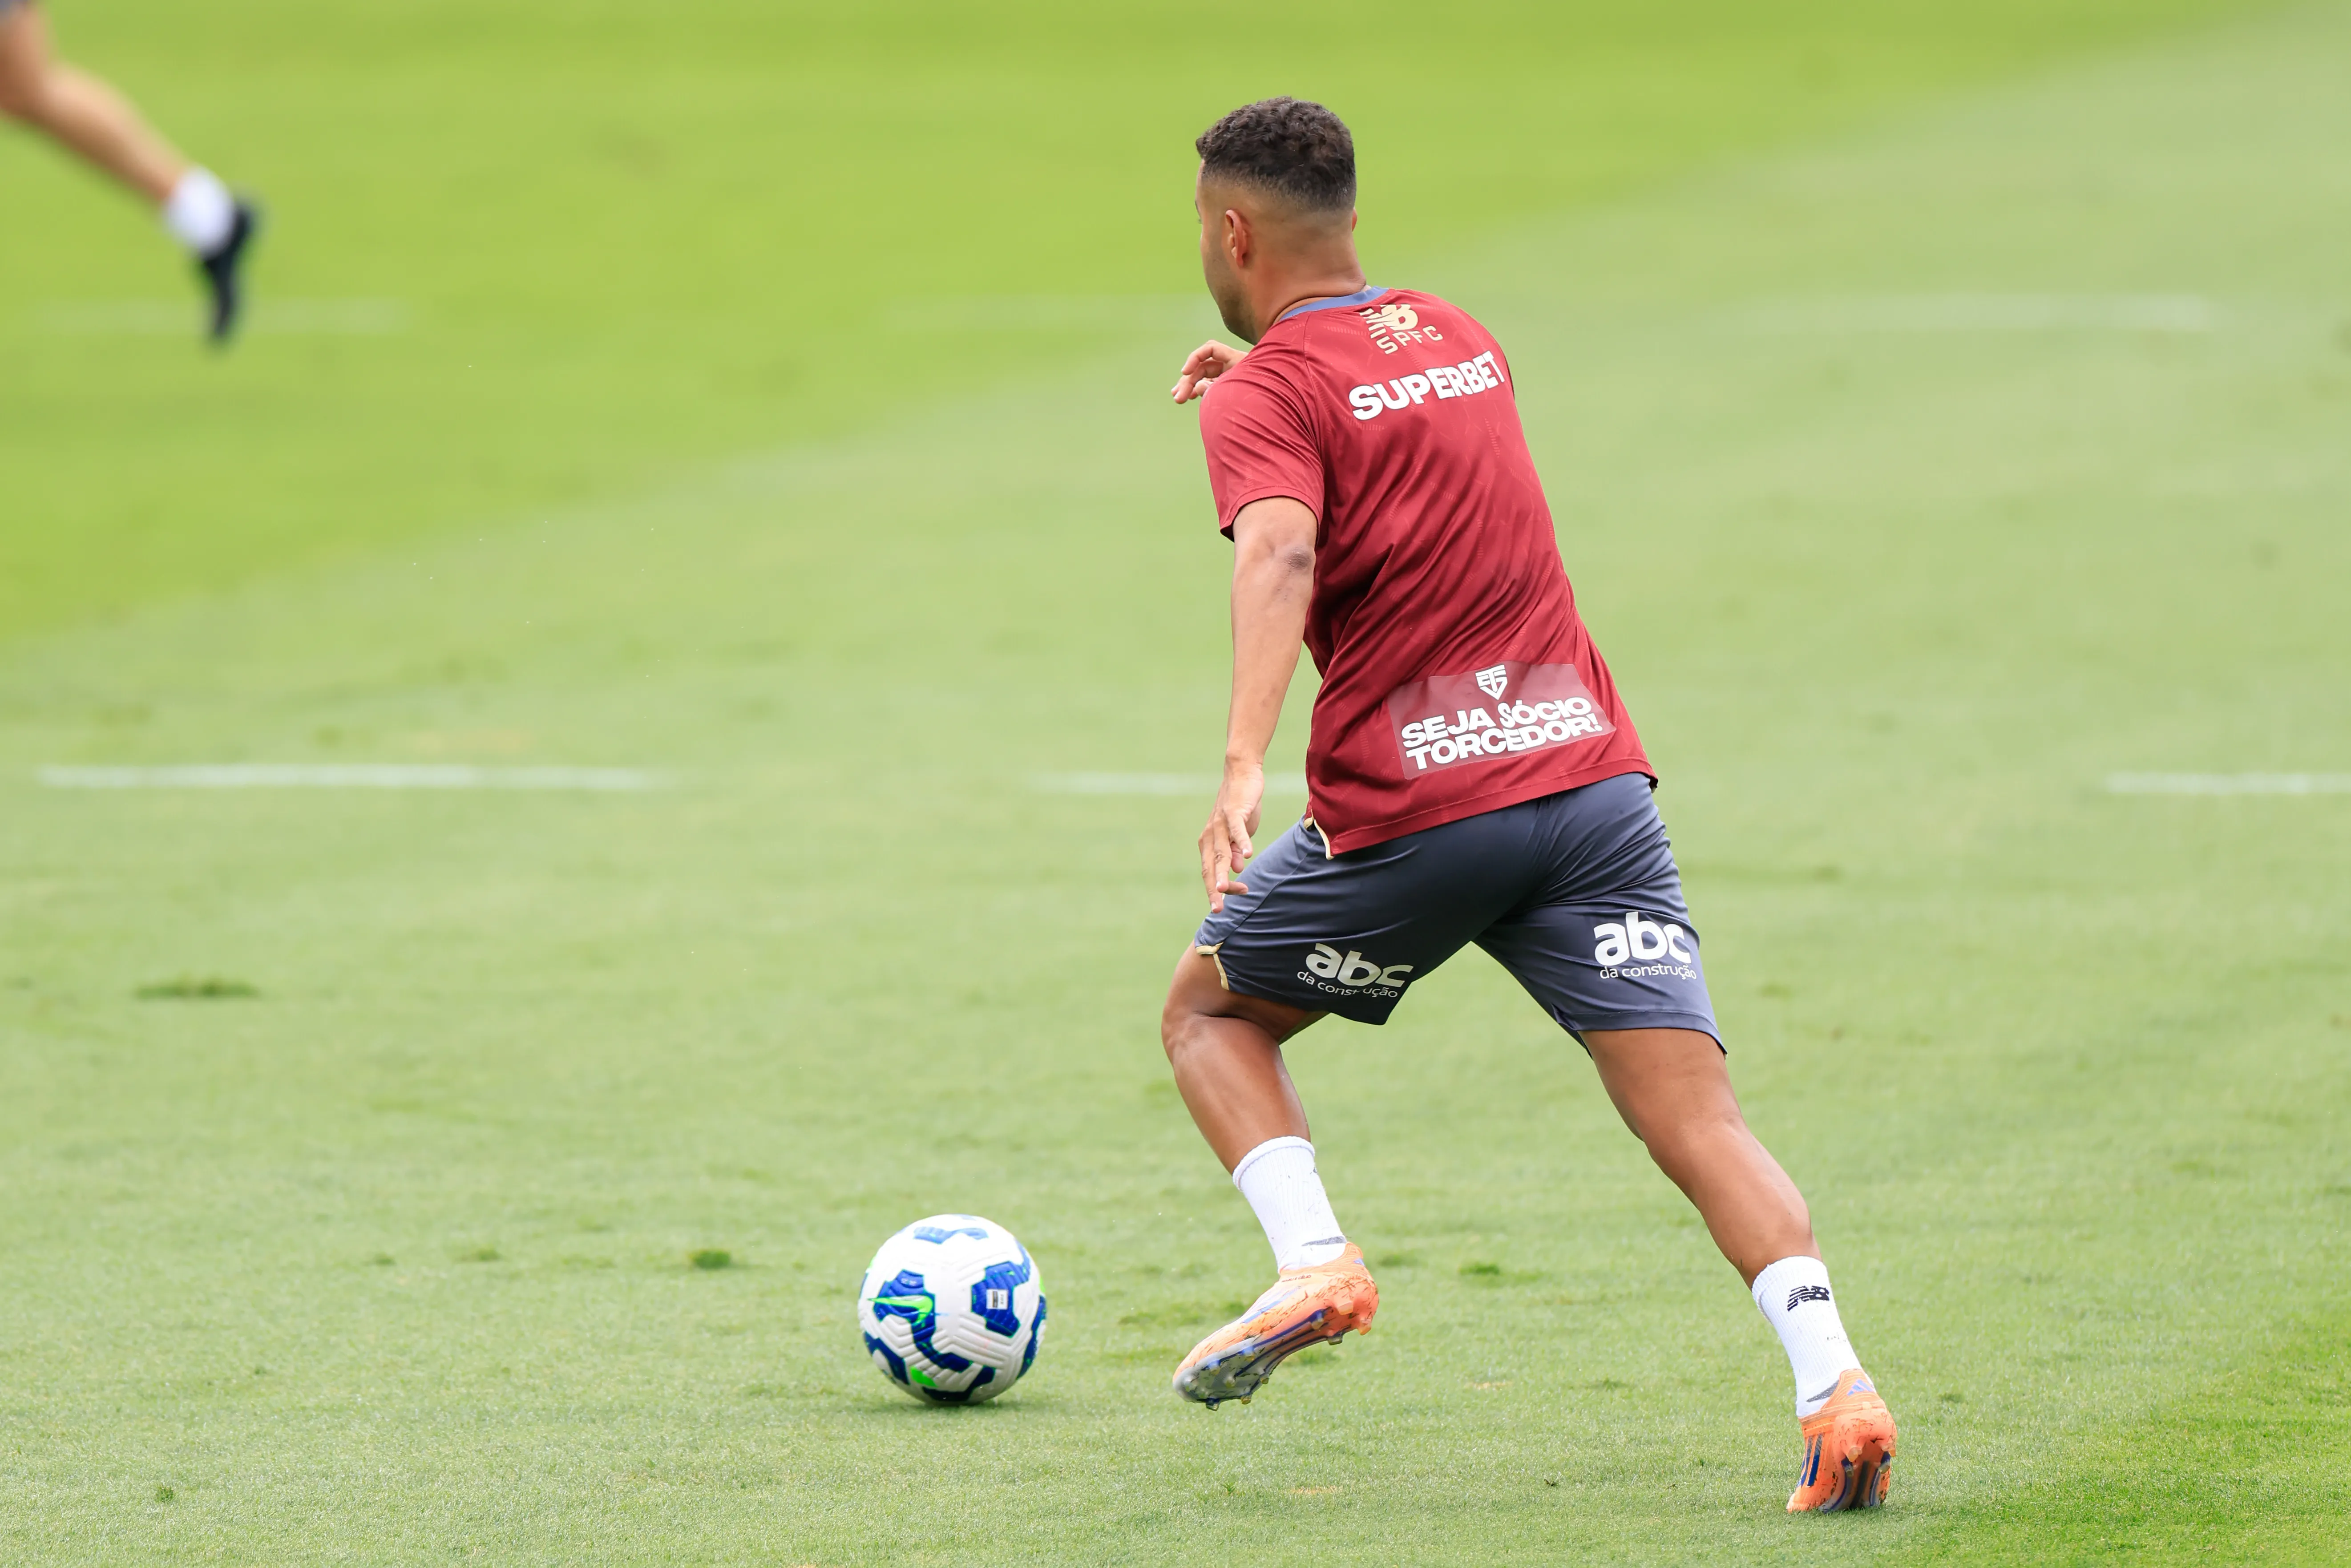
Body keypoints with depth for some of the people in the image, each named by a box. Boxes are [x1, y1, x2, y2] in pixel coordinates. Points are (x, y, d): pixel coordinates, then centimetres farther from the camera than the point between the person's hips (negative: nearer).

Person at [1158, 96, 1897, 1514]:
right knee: (1695, 1114, -5)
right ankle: (1836, 1387, -25)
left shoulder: (1266, 396, -1)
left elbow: (1280, 550, -22)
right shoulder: (1461, 340, 19)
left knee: (1211, 1010, 21)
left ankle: (1315, 1264, 0)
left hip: (1413, 809, -5)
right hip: (1595, 776, 5)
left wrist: (1245, 764, -33)